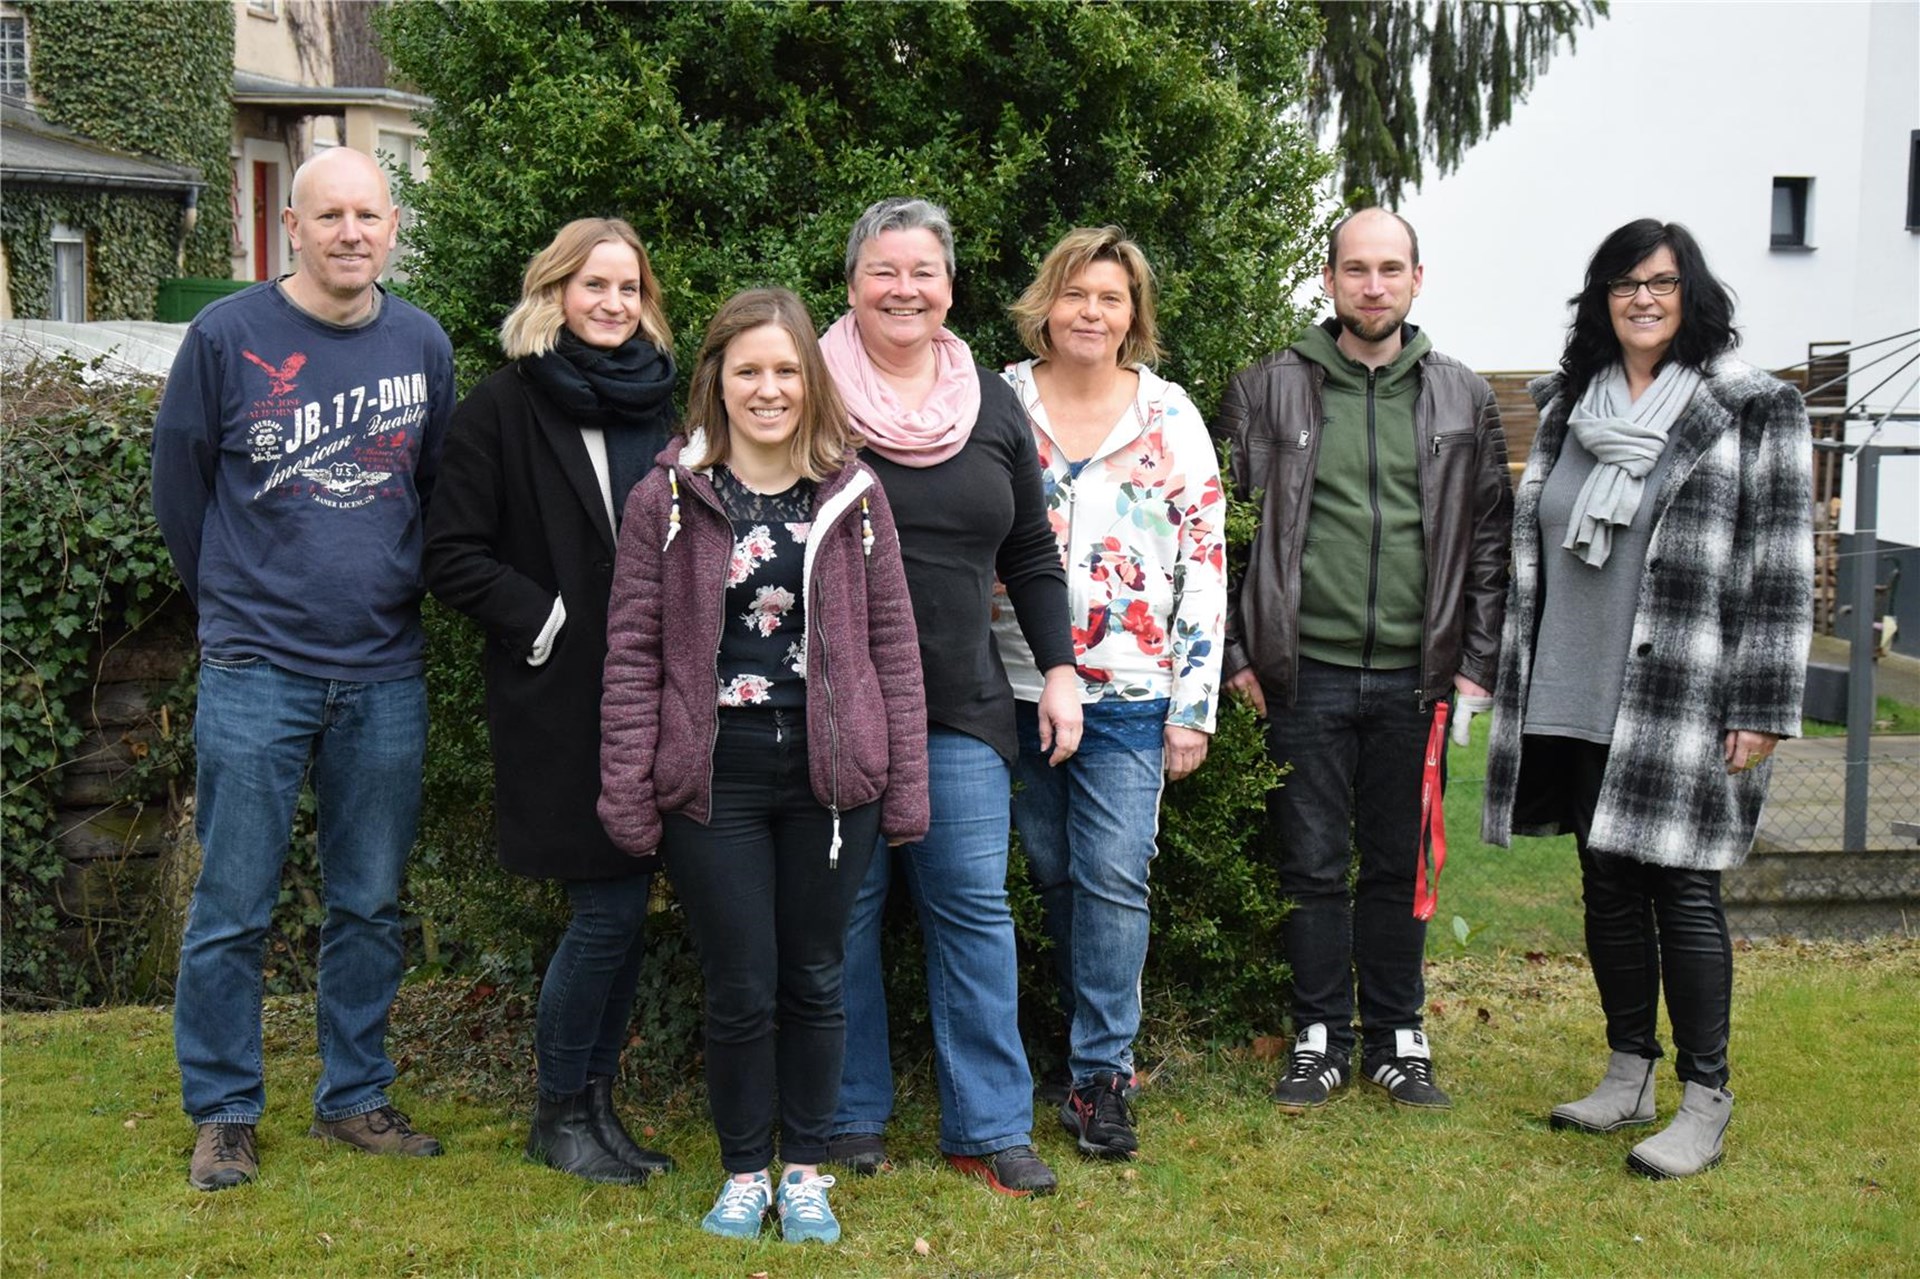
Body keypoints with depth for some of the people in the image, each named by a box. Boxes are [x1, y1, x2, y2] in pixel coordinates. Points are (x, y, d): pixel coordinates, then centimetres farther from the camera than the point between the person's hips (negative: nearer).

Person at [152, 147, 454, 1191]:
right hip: (256, 673, -3)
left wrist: (396, 593, 13)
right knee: (232, 911, 2)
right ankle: (222, 1114, 16)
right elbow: (178, 487, 4)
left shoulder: (423, 345, 5)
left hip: (386, 675, 3)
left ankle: (354, 1097, 25)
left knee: (370, 906, 11)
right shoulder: (227, 337, -4)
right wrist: (233, 604, 10)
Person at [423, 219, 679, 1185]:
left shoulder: (662, 405, 12)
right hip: (560, 698, -5)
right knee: (609, 907, -5)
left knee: (626, 904, 9)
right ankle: (559, 1111, 14)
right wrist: (546, 618, -13)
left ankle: (597, 1100, 23)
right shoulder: (505, 407, -3)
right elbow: (452, 555, -6)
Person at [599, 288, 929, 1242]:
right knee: (740, 990, 5)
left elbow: (891, 639, 5)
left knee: (814, 979, 11)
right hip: (714, 774, -1)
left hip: (829, 771, 2)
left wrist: (905, 779, 2)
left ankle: (805, 1170, 27)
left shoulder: (853, 494, 4)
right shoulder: (666, 499, 0)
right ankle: (743, 1172, 24)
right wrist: (627, 787, -6)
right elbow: (634, 649, -1)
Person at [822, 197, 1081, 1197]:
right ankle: (851, 1117, 17)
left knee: (974, 908, 1)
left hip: (961, 704, 3)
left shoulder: (993, 405, 10)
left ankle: (991, 1126, 10)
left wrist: (1060, 671, 9)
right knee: (843, 910, 3)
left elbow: (1031, 557, 15)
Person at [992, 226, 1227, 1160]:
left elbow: (1206, 564, 2)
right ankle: (1098, 1049, 24)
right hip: (1019, 688, 2)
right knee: (1056, 879, 10)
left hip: (1130, 695, -2)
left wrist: (1194, 707, -3)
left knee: (1114, 880, -6)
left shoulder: (1171, 418, 2)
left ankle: (1101, 1078, 3)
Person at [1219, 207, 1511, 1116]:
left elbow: (1490, 538, 9)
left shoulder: (1461, 398, 8)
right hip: (1306, 671, -1)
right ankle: (1321, 1040, 18)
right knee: (1313, 865, 5)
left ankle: (1398, 1039, 22)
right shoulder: (1270, 389, 3)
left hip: (1414, 676, 1)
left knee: (1400, 865, 10)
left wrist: (1478, 663, 3)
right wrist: (1237, 653, -2)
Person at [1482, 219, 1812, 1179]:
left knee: (1681, 892, -3)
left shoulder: (1752, 413, -3)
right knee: (1608, 888, 12)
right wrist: (1517, 682, 15)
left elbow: (1780, 572, -6)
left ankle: (1705, 1101, 8)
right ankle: (1629, 1075, 25)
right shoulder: (1568, 408, 12)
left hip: (1683, 707, -5)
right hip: (1574, 703, 5)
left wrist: (1760, 708, -11)